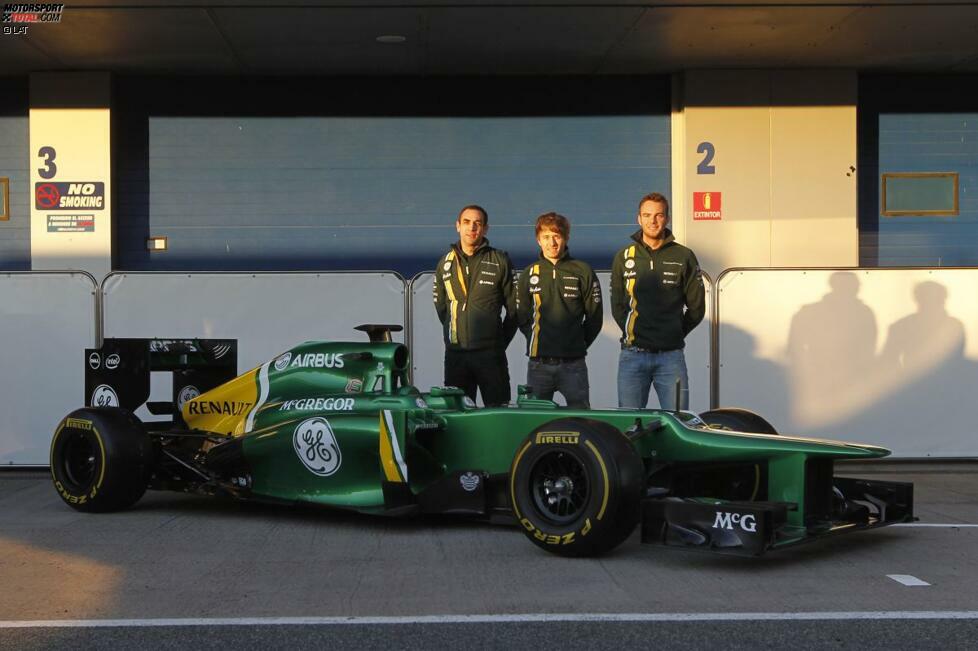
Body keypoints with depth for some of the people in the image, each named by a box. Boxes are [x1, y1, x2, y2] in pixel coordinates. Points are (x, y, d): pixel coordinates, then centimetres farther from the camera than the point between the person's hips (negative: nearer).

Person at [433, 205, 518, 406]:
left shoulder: (500, 261, 1)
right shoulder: (446, 263, 11)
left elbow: (514, 307, 4)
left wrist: (501, 341, 4)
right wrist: (456, 336, 12)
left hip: (490, 354, -3)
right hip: (455, 353, 3)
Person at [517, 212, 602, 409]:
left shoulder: (583, 271, 4)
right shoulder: (529, 274, 9)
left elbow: (594, 317, 7)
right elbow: (522, 317, 13)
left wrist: (579, 344, 5)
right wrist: (538, 342, 6)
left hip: (573, 364, -2)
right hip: (538, 364, 2)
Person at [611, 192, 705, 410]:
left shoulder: (683, 257, 6)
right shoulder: (624, 257, 9)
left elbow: (697, 307, 10)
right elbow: (617, 305, 13)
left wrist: (675, 334, 8)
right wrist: (632, 334, 5)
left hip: (671, 356, -1)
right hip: (632, 355, 1)